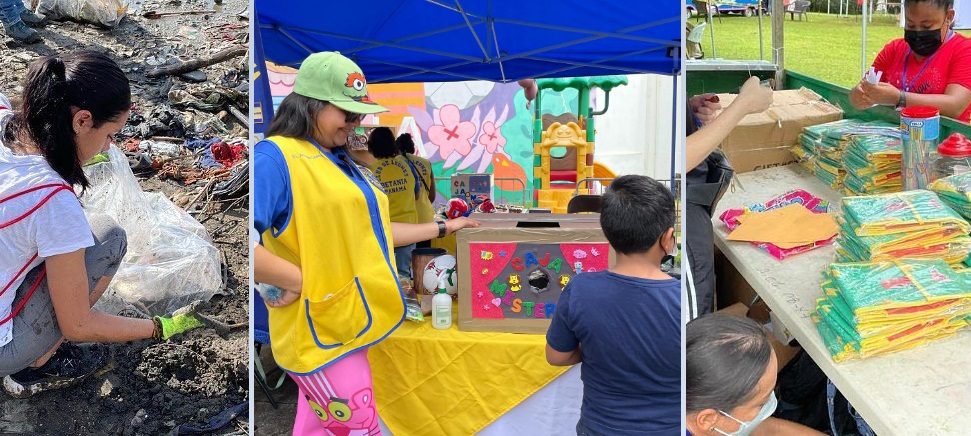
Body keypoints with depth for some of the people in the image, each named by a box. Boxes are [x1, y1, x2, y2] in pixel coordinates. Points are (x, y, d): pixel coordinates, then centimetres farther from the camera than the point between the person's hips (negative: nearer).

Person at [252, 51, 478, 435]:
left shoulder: (342, 162, 16)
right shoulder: (275, 157, -14)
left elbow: (371, 231, 24)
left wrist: (443, 228, 26)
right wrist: (305, 280, -20)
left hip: (345, 323, 9)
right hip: (321, 331, -9)